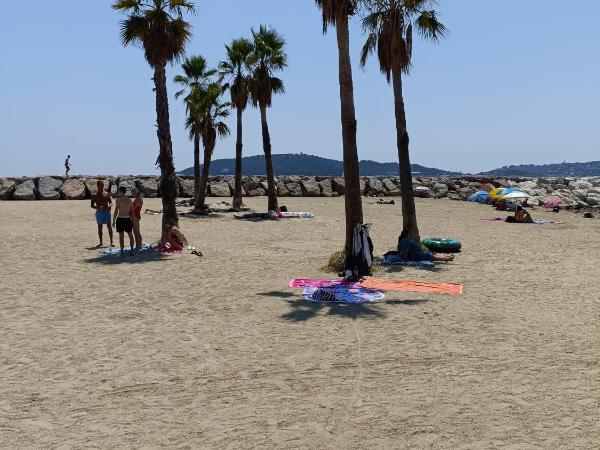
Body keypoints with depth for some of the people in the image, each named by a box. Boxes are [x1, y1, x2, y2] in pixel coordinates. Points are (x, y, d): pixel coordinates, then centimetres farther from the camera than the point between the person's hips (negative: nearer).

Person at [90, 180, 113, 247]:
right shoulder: (95, 195, 4)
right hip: (99, 212, 0)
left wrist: (109, 206, -16)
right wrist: (98, 207, -18)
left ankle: (111, 242, -4)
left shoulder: (107, 194, 8)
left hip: (106, 211, 0)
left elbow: (111, 202, 8)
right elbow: (92, 205, 2)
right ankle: (101, 242, 13)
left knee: (109, 226, -6)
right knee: (100, 227, 4)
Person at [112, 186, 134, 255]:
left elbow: (116, 211, -11)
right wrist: (132, 221, 15)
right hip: (128, 219, 4)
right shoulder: (129, 200, 5)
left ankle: (122, 250, 2)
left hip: (120, 219, -4)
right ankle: (132, 250, 16)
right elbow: (132, 212, 8)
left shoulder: (118, 200, -8)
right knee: (130, 235, 14)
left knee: (121, 236, 1)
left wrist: (114, 221, -5)